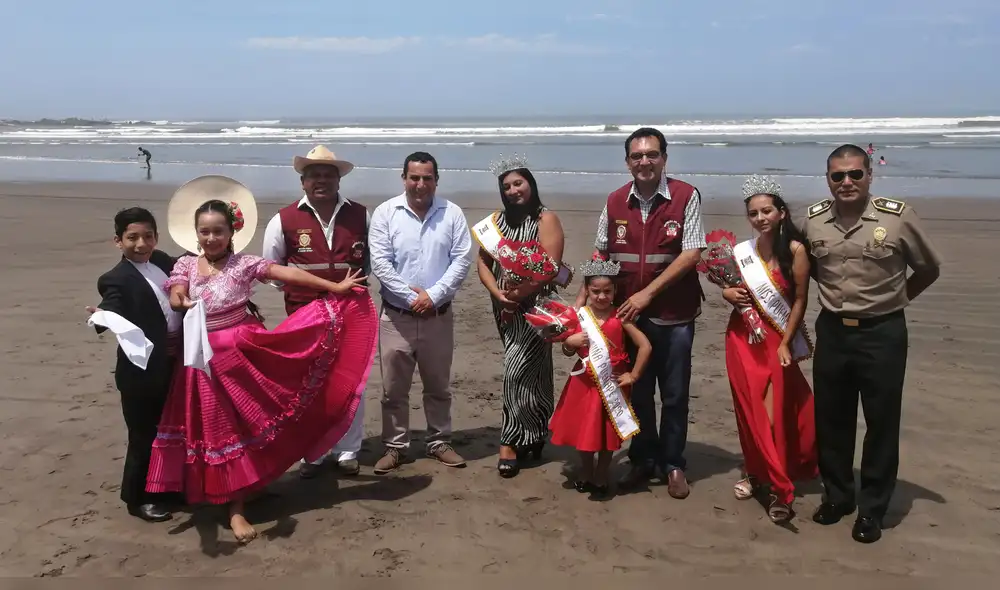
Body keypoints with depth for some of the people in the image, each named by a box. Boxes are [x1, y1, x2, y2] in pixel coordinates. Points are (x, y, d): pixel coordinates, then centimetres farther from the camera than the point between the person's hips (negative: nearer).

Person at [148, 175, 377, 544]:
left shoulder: (243, 264, -5)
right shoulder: (186, 265, 4)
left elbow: (290, 274, -12)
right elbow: (175, 296, -12)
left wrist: (335, 287, -15)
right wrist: (182, 301, -36)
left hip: (242, 354, -2)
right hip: (204, 358, 2)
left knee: (238, 426, 5)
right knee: (217, 429, 8)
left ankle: (234, 506, 22)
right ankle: (233, 504, 22)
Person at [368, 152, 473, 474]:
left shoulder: (452, 213, 0)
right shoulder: (385, 213, -3)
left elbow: (462, 259, -5)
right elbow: (380, 263, -9)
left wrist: (433, 295, -14)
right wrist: (411, 296, -14)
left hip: (439, 315, 1)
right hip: (396, 316, -1)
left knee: (439, 385, 13)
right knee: (394, 387, 6)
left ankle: (439, 443, 28)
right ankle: (395, 446, 20)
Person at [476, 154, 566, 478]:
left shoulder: (546, 219, -6)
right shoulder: (496, 219, 11)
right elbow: (483, 263, 7)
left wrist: (518, 294, -19)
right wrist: (498, 294, -9)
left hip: (535, 305, -5)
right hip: (505, 308, 5)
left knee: (518, 371, -10)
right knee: (531, 371, 14)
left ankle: (511, 441, 0)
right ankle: (535, 437, 25)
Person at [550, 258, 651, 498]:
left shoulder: (620, 317, -10)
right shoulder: (578, 316, -3)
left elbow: (645, 346, -9)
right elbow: (568, 352, 6)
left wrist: (633, 375, -8)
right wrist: (570, 342, -16)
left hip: (612, 383, -2)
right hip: (584, 383, 2)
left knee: (608, 433, 8)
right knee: (584, 430, 13)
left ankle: (600, 479, 26)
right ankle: (585, 475, 34)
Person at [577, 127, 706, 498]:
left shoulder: (686, 197, -8)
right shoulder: (615, 202, 4)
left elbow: (691, 254, -13)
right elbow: (601, 255, 11)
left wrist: (647, 293, -16)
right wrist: (582, 299, 3)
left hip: (673, 315, -3)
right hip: (627, 314, 3)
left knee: (674, 395, 9)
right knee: (637, 391, 13)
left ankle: (673, 465, 25)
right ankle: (642, 460, 30)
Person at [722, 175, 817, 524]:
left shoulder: (795, 250, -12)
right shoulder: (741, 252, -1)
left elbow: (800, 301, -7)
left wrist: (785, 343, -10)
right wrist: (729, 294, -9)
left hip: (778, 340, -3)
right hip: (743, 338, 3)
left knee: (774, 414, -4)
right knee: (750, 411, 9)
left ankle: (778, 489, 10)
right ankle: (756, 472, 28)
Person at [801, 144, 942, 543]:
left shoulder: (898, 217, -11)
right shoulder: (812, 220, -2)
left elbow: (929, 268, 5)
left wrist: (894, 298, 4)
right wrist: (833, 294, 9)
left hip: (883, 332, -3)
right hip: (832, 331, 3)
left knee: (882, 423, 5)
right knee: (830, 420, 11)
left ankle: (872, 509, 19)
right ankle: (837, 495, 30)